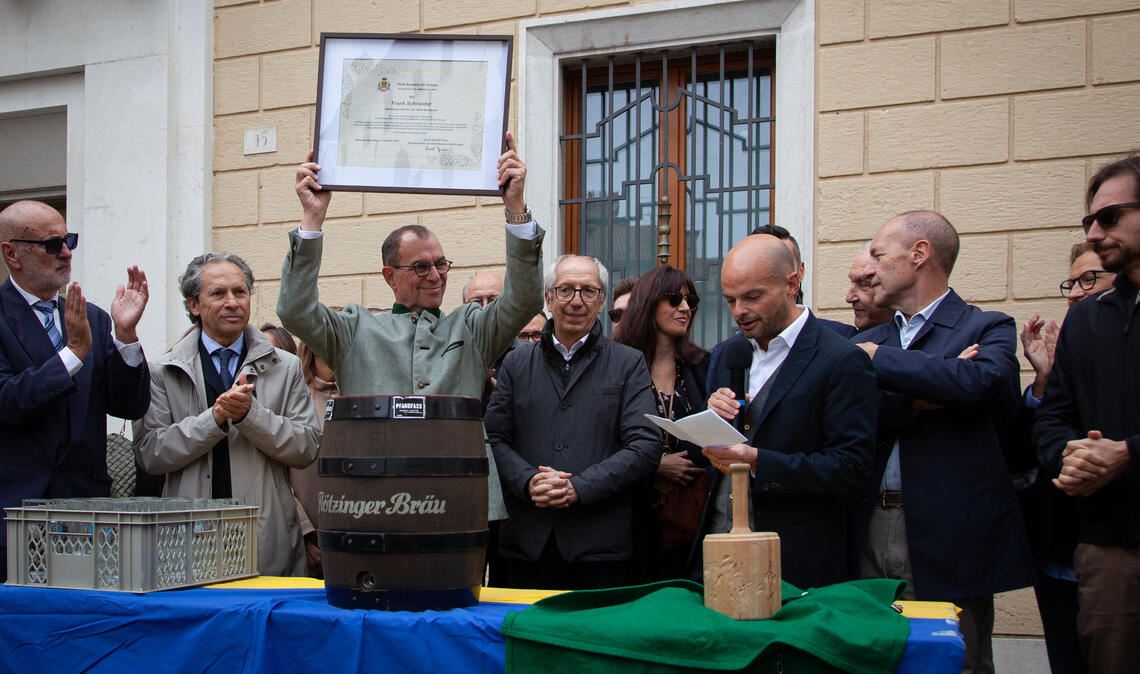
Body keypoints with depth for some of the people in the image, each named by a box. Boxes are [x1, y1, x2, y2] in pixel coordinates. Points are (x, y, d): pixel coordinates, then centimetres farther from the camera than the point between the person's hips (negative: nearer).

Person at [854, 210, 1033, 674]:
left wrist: (880, 358, -11)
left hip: (950, 538, -5)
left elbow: (979, 380, -22)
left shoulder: (987, 329, 1)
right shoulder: (867, 342, 15)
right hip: (872, 530, 5)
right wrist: (918, 400, -17)